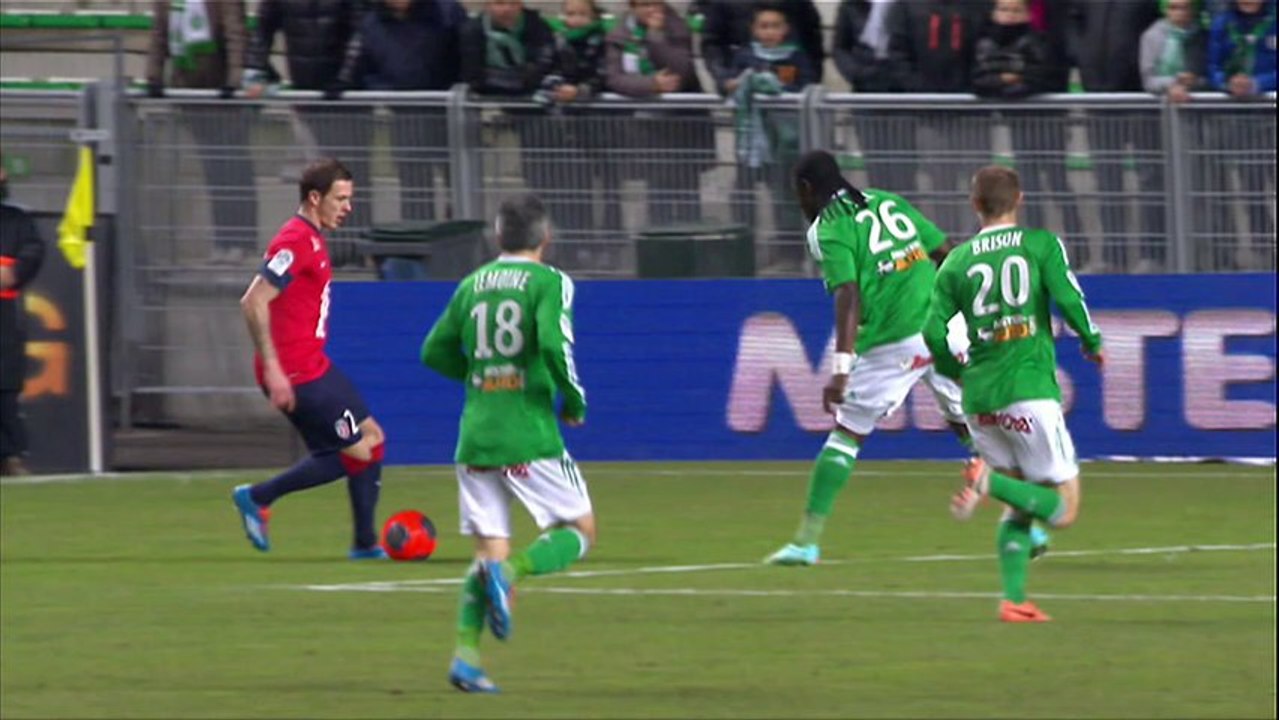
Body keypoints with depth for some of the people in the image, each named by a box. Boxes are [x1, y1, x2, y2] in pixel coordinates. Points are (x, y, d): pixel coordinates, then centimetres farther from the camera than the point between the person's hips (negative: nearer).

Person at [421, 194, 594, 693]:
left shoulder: (472, 286, 12)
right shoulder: (549, 283, -4)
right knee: (580, 532, 9)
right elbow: (555, 346, -19)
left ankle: (466, 658, -7)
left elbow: (435, 352, 14)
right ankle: (509, 574, -19)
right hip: (529, 437, -5)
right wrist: (575, 403, -4)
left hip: (475, 437, 5)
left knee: (489, 550, 10)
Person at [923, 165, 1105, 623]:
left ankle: (1013, 598, 3)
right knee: (1063, 510, -1)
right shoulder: (1041, 244, 2)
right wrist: (1092, 343, 7)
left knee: (1019, 509, 18)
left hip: (980, 397, 5)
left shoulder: (957, 262, 9)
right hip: (1030, 389, -5)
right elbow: (1068, 299, -11)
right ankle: (990, 480, -25)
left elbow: (934, 332, 2)